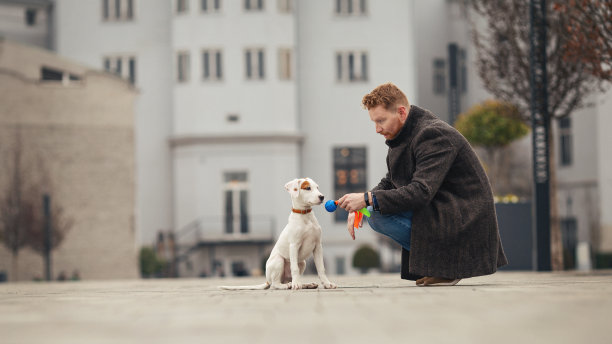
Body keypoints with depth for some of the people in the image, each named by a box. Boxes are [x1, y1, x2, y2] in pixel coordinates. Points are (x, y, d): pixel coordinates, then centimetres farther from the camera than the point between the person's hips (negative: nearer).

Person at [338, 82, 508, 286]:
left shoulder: (434, 135, -21)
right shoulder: (403, 136, 10)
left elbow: (422, 191, -30)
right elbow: (389, 183, 15)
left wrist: (368, 199, -31)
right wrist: (359, 208, -4)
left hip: (463, 219, -10)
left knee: (379, 214, -20)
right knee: (372, 211, 15)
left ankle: (445, 261, -11)